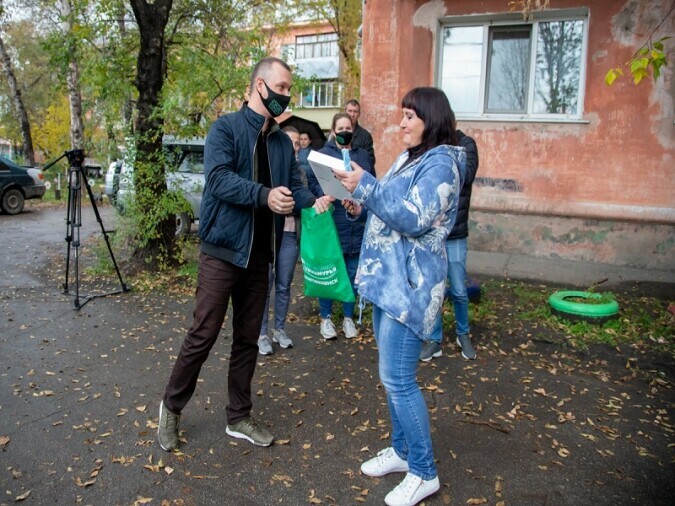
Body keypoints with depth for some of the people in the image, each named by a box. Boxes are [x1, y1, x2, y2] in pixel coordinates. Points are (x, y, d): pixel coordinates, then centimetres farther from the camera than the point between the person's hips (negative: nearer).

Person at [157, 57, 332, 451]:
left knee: (248, 339, 13)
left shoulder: (283, 142, 12)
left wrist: (313, 201, -16)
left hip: (259, 253, 6)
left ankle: (239, 418, 27)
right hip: (223, 249, -6)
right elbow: (220, 178, -21)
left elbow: (294, 184, 6)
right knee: (203, 335, -1)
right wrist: (264, 195, -36)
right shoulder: (225, 128, -7)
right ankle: (172, 407, 23)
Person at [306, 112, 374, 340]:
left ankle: (348, 318, 22)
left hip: (357, 222, 3)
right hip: (331, 222, -3)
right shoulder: (322, 154, 4)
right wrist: (327, 196, -20)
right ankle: (326, 318, 17)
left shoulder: (363, 155, 14)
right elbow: (312, 181, -3)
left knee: (352, 272, 9)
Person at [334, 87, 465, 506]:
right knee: (394, 374, 17)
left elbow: (414, 219, -23)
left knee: (398, 379, -6)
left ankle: (424, 472, 11)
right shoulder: (409, 158, 16)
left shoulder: (440, 162, -13)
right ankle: (402, 449, 33)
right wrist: (364, 206, 6)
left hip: (410, 283, -10)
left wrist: (366, 186, -23)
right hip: (388, 277, 10)